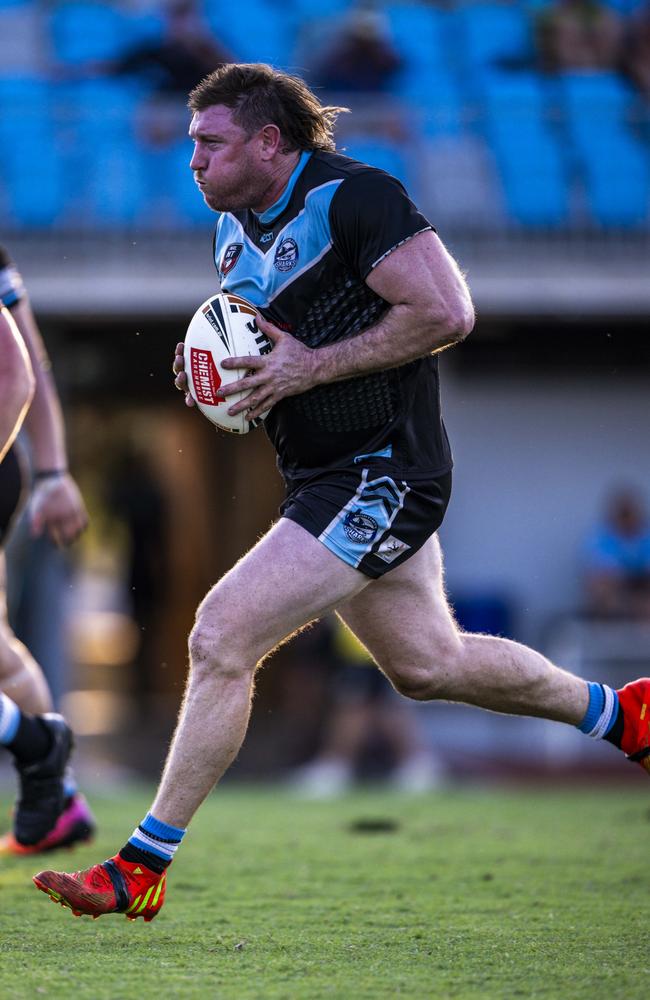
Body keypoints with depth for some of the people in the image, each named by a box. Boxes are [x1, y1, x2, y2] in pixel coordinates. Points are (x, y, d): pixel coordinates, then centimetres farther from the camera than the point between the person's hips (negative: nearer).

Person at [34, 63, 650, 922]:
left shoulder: (354, 197, -17)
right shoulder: (234, 228, 10)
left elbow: (447, 313, -21)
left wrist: (312, 365, -22)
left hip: (379, 477, -10)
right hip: (324, 479, 10)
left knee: (220, 636, -16)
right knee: (429, 665, 21)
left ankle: (142, 868, -10)